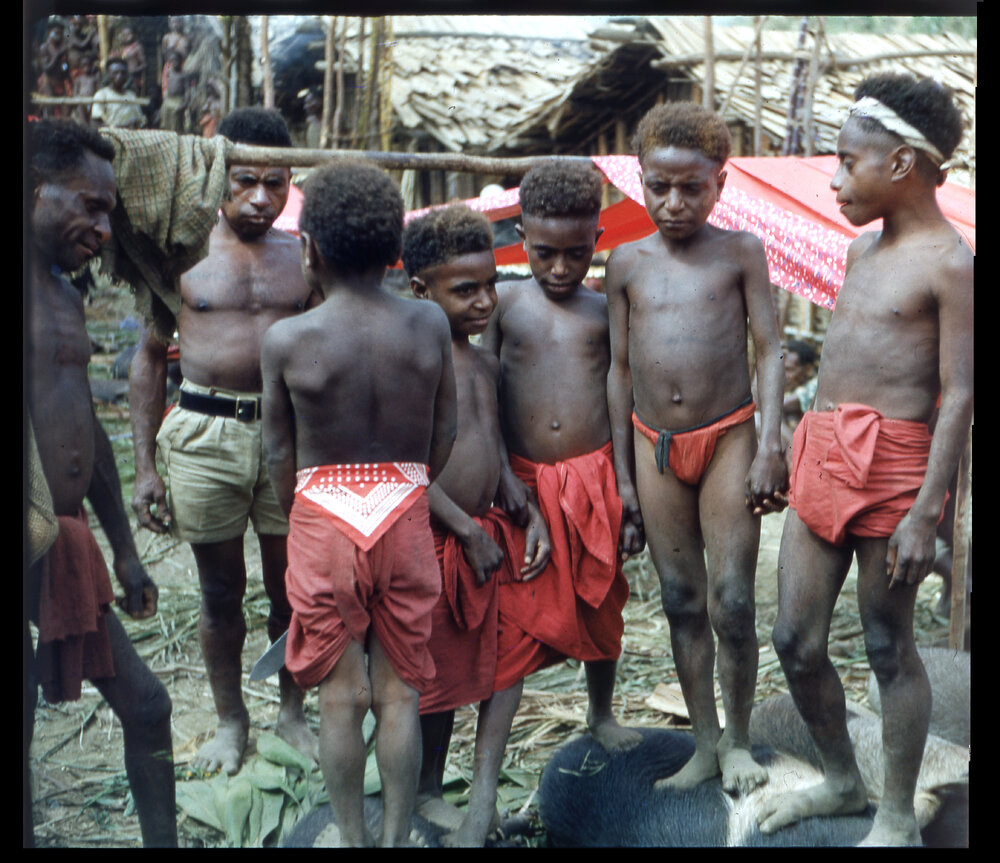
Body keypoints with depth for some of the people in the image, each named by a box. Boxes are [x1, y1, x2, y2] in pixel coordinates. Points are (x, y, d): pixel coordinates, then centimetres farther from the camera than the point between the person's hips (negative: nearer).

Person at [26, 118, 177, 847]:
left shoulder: (64, 294, 16)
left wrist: (125, 552, 24)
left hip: (68, 548, 9)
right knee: (21, 730, 0)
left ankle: (163, 840, 31)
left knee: (145, 704, 16)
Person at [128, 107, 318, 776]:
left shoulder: (303, 259, 6)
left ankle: (293, 710, 28)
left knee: (291, 587, 9)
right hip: (205, 435, -1)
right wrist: (145, 465, 2)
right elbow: (151, 359, 6)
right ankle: (230, 718, 27)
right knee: (220, 590, 10)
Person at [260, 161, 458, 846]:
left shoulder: (287, 341, -11)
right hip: (406, 515, 2)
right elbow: (445, 437, 4)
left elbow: (280, 455, -1)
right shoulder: (430, 325, -5)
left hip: (324, 517, -2)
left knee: (342, 696, 9)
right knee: (400, 693, 12)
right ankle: (398, 837, 20)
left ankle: (354, 838, 20)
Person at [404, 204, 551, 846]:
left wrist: (532, 515, 4)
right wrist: (468, 531, -16)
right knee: (440, 672, 6)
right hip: (434, 538, -7)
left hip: (490, 531, 7)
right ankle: (430, 795, 25)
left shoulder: (487, 364, 10)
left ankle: (484, 795, 6)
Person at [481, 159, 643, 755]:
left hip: (596, 480, 1)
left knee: (600, 604, 15)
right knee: (512, 614, -2)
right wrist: (502, 473, -10)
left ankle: (602, 712, 38)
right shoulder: (504, 303, 3)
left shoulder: (605, 312, 4)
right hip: (525, 482, -1)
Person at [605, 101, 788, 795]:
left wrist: (769, 447, -11)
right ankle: (704, 745, 19)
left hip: (726, 438, -3)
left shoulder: (740, 252, 0)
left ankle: (737, 740, 16)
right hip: (654, 445, 3)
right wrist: (623, 471, 8)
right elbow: (620, 367, 9)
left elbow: (770, 352, -1)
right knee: (682, 602, 8)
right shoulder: (627, 262, 6)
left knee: (732, 603, -3)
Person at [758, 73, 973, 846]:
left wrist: (925, 512, -18)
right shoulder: (863, 250, 15)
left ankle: (898, 819, 19)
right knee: (796, 641, 11)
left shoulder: (950, 263, -9)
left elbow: (959, 396, -13)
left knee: (889, 648, 4)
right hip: (821, 460, 8)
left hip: (890, 465, -8)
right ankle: (841, 780, 32)